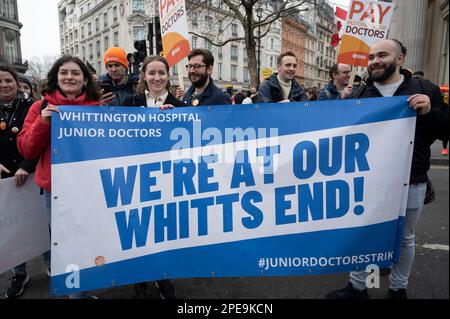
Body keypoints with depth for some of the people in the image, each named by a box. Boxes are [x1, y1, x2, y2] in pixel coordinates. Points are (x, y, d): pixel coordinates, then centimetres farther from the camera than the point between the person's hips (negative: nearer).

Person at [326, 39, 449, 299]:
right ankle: (357, 287, 31)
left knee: (405, 238, 16)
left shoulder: (425, 90, 0)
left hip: (411, 183, 0)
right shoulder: (360, 95, 4)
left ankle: (398, 288, 38)